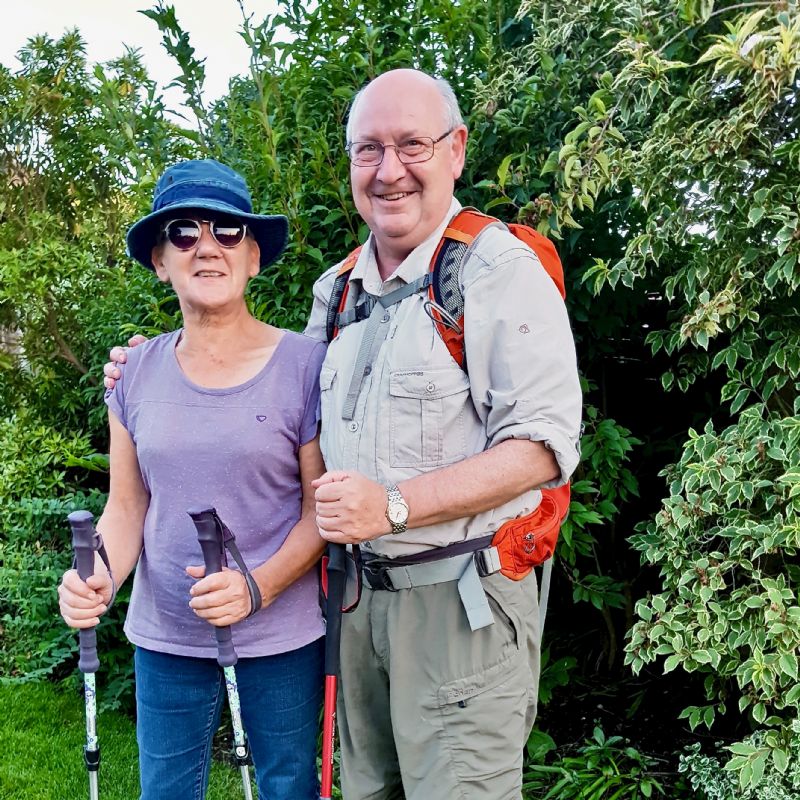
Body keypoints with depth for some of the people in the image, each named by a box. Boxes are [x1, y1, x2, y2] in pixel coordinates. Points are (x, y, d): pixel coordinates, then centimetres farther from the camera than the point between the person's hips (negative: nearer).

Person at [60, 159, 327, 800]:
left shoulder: (304, 364, -11)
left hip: (281, 636, -3)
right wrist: (99, 577, -13)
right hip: (165, 638, 3)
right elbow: (127, 506, 6)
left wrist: (257, 587, -22)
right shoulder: (137, 373, 1)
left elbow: (322, 508, -8)